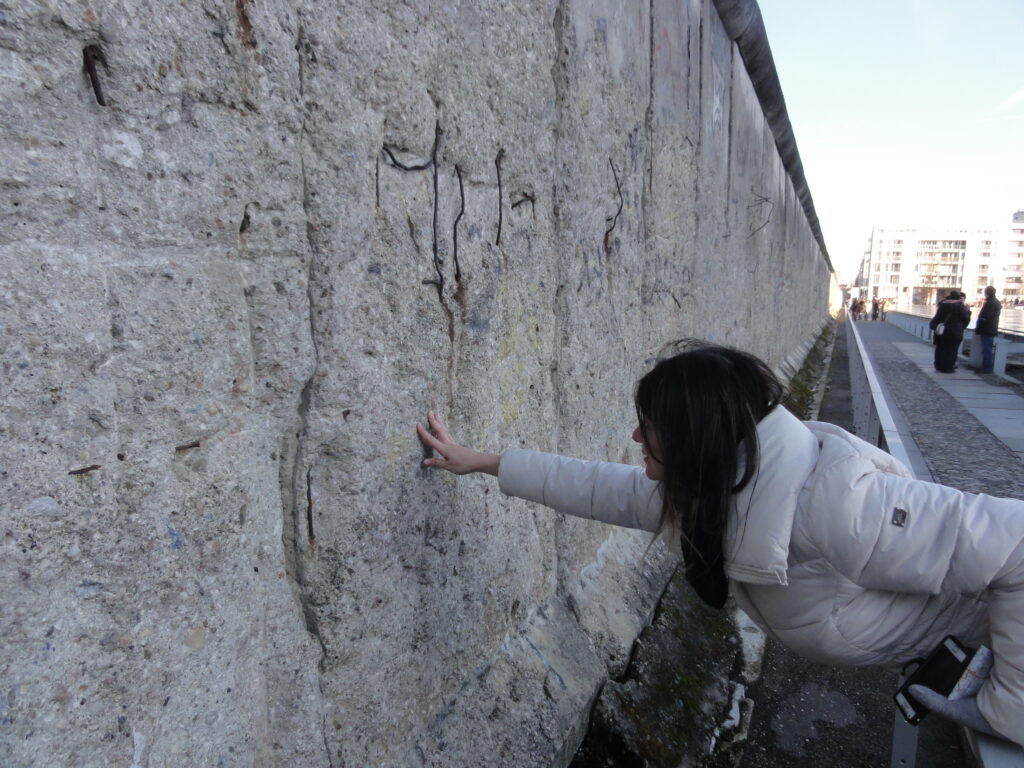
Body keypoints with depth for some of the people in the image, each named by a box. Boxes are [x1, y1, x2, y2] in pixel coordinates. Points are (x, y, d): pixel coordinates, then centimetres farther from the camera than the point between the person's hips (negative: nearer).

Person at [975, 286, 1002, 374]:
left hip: (986, 331, -10)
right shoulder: (997, 302, 14)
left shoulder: (989, 303, -18)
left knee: (987, 350, -5)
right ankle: (989, 368, 21)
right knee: (989, 350, 15)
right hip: (992, 330, 10)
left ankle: (987, 368, -3)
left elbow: (983, 319, -21)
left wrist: (977, 331, -16)